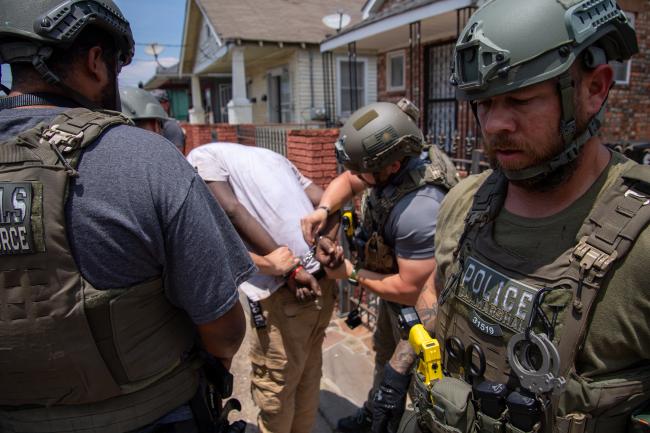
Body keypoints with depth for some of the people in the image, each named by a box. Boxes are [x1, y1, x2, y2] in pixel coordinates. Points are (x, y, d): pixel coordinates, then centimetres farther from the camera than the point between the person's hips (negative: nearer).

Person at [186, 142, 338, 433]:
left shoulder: (201, 157, 5)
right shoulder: (269, 155, 24)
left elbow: (232, 211, -14)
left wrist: (290, 271, -16)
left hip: (284, 292, -7)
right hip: (323, 281, 8)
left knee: (273, 386, 14)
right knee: (307, 376, 23)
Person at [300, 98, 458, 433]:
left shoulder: (418, 211, -42)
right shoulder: (393, 161, -17)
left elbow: (410, 290, -35)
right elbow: (347, 181, 1)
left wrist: (352, 274, -23)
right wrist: (322, 210, -19)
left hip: (418, 302, -9)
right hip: (398, 278, 9)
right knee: (384, 351, 29)